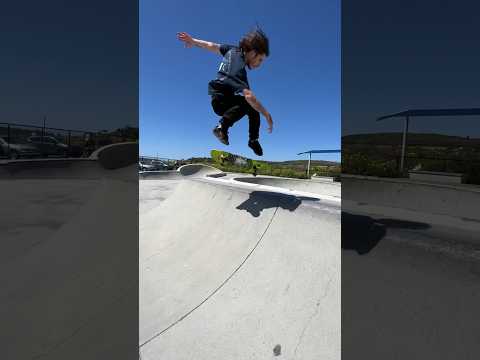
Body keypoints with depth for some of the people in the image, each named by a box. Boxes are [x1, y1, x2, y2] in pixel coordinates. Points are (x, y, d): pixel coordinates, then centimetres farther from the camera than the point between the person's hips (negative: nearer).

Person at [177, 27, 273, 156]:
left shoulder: (233, 50, -3)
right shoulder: (239, 69, -29)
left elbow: (212, 46, 9)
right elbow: (249, 96, -41)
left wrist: (193, 41, 23)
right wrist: (267, 115, -35)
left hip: (229, 98, 9)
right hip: (220, 102, -9)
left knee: (254, 108, 1)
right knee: (248, 103, -32)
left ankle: (253, 140, 4)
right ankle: (222, 127, -27)